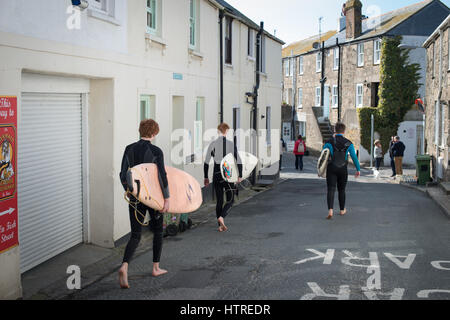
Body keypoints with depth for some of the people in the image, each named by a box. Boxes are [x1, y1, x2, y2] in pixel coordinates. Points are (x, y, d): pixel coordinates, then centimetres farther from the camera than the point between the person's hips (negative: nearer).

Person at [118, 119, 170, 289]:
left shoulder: (129, 149, 1)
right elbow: (162, 176, -15)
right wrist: (167, 198, -10)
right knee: (158, 231, 18)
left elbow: (123, 175, 4)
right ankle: (156, 268, 26)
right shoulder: (156, 151, -11)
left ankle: (124, 266, -17)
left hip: (135, 197, 3)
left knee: (135, 235, 6)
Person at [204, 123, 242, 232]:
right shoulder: (231, 144, -5)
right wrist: (240, 176, 6)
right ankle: (221, 217, -17)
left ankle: (221, 225, 13)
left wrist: (206, 177, 8)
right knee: (230, 200, 8)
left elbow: (206, 163, -1)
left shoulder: (213, 144, -1)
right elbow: (239, 161, -5)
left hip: (217, 175, 2)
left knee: (219, 201, 12)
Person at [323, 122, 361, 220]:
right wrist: (358, 169, 6)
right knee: (341, 190, 17)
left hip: (331, 169, -1)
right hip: (343, 170, 2)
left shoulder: (329, 142, -4)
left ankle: (330, 211, -23)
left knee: (331, 190, -5)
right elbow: (354, 157, -2)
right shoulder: (348, 143, -1)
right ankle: (342, 210, 31)